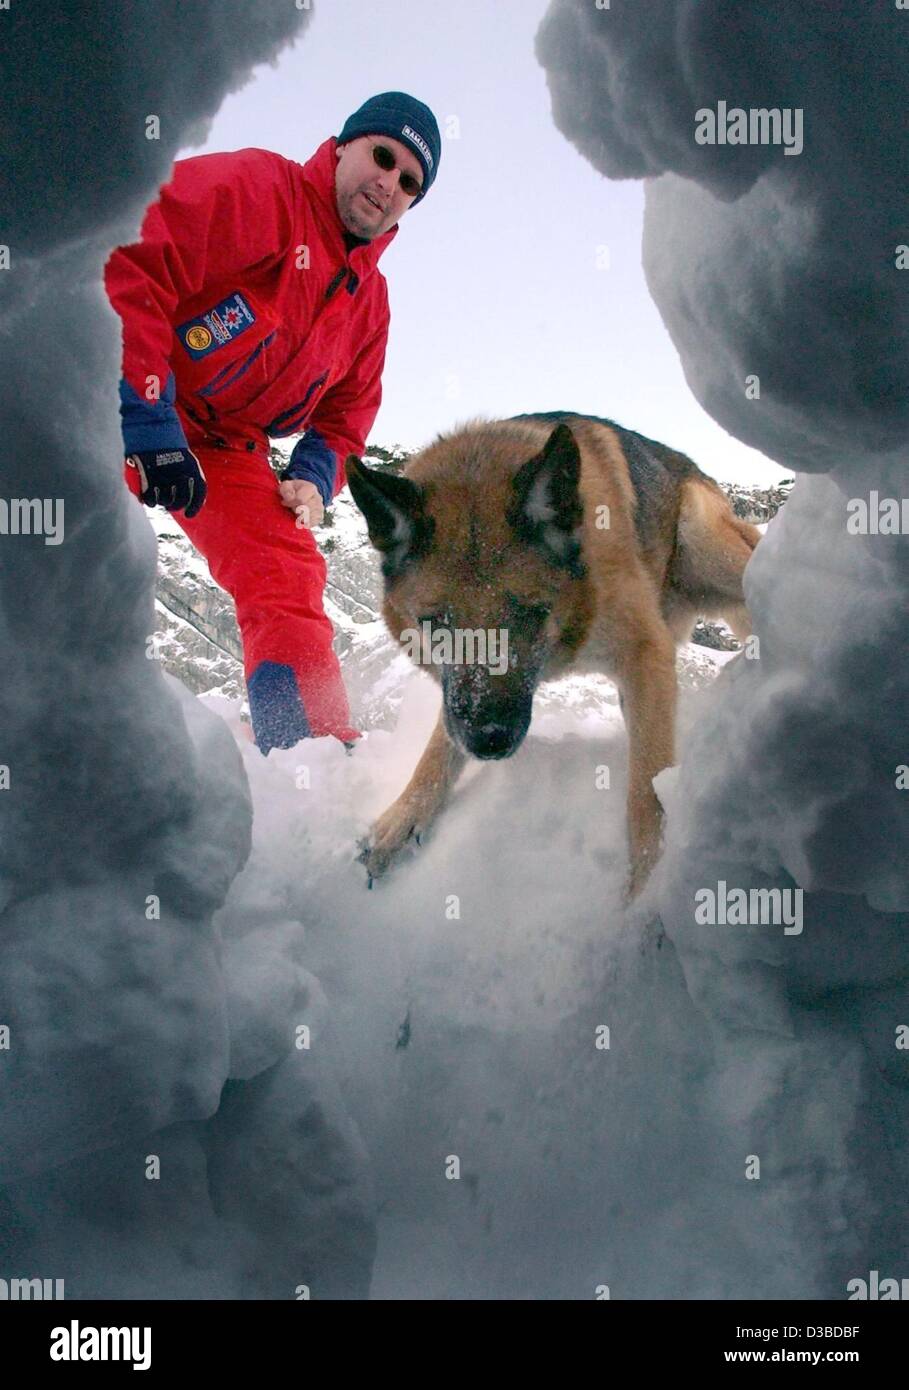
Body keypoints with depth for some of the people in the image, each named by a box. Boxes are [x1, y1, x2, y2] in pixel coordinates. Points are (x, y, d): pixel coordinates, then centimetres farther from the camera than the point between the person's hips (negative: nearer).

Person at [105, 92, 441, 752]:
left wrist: (314, 478, -2)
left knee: (288, 574, -4)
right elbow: (133, 269, -23)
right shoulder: (257, 188, -12)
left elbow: (345, 414, 21)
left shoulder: (369, 301, 13)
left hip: (225, 442, 7)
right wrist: (149, 423, -28)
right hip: (120, 398, -7)